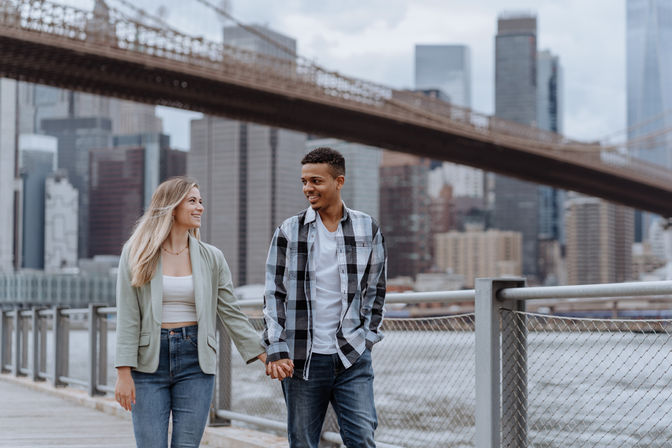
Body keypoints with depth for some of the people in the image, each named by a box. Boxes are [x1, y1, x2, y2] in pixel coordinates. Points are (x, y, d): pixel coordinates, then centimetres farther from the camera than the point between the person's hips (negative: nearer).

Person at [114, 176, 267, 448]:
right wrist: (124, 373, -10)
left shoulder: (211, 258, 5)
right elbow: (127, 317, -4)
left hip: (195, 361, 2)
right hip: (150, 359, -1)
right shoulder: (136, 253, 0)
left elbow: (231, 314, 9)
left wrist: (265, 355, 4)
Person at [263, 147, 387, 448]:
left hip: (352, 358, 0)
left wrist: (367, 336, 4)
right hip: (301, 359, 0)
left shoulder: (368, 229, 6)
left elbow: (375, 289, 13)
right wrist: (276, 350, -6)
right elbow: (274, 295, 2)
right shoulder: (289, 232, 2)